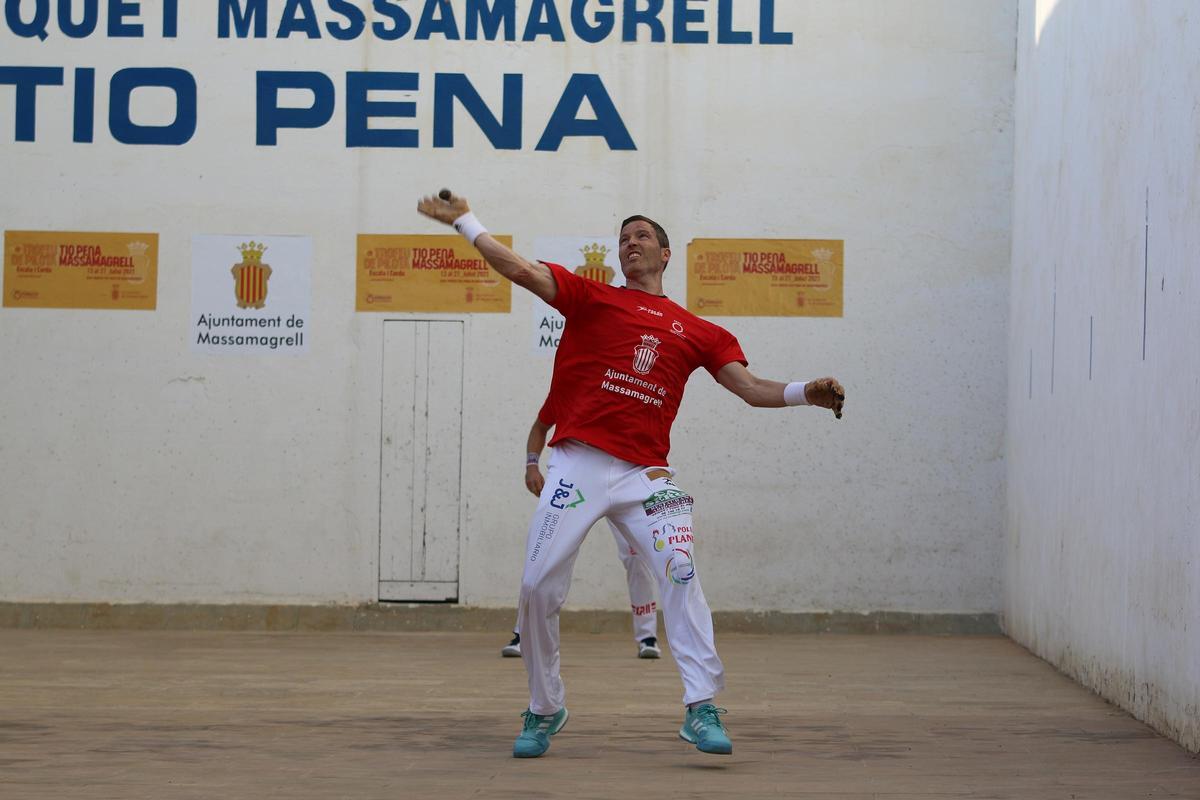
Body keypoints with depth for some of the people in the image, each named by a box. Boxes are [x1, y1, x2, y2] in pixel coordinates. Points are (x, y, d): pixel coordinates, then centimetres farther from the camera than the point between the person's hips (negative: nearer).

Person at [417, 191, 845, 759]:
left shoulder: (699, 332, 16)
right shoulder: (591, 298, 11)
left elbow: (751, 388, 11)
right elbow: (520, 270, 4)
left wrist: (805, 393, -5)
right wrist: (464, 221, 1)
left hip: (644, 472, 1)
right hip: (578, 465, 0)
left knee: (680, 572, -20)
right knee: (539, 586, -4)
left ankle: (701, 709, -17)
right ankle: (544, 710, 15)